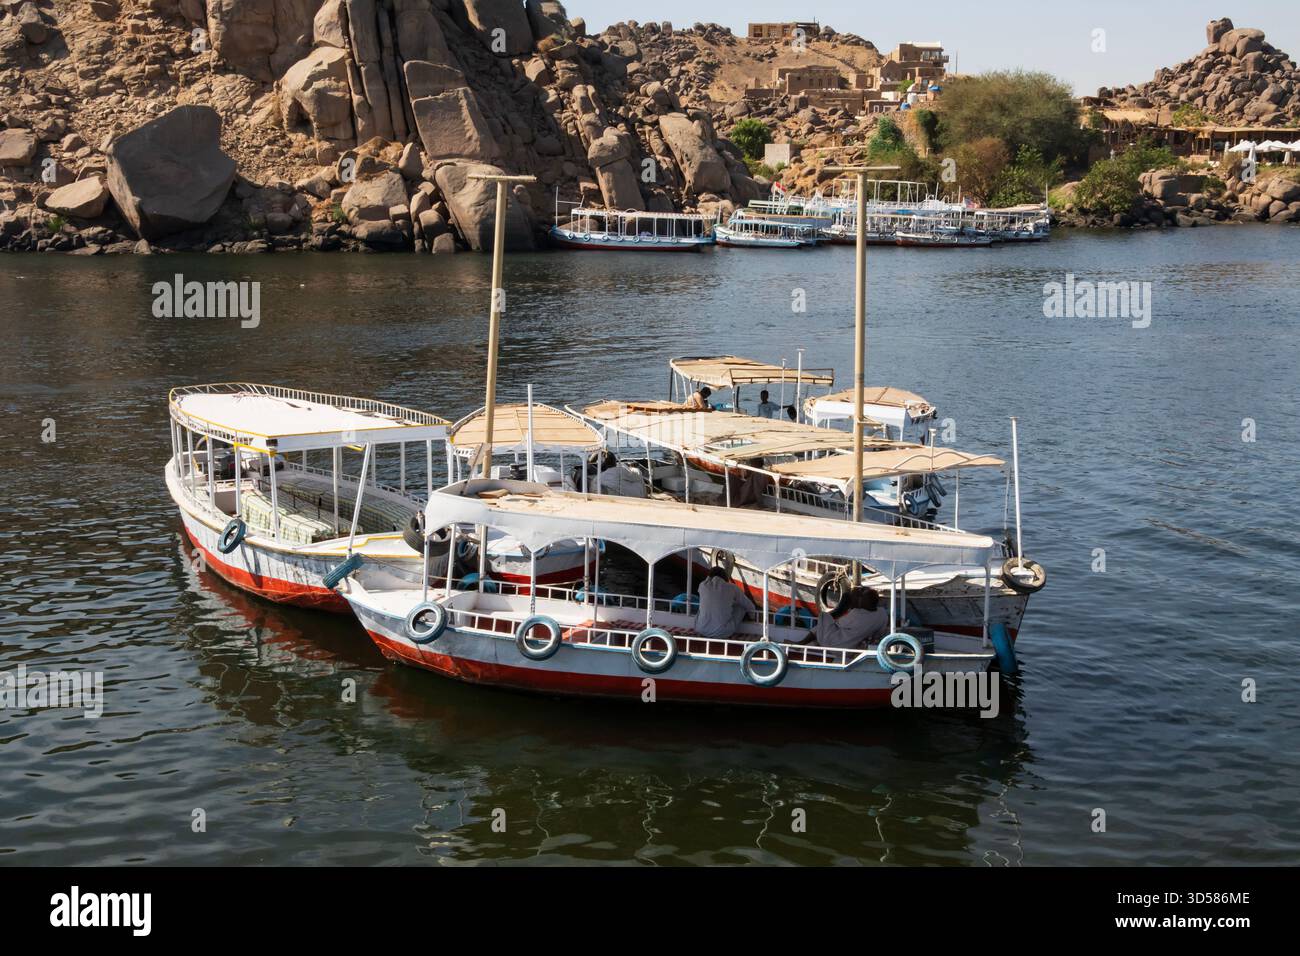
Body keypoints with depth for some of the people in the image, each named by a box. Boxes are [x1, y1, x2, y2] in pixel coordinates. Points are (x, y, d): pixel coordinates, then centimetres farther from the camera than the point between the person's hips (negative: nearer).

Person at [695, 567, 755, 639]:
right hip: (723, 632, -4)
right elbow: (750, 607, 12)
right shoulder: (731, 588, -1)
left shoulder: (702, 585, 5)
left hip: (701, 630, 4)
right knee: (741, 606, 19)